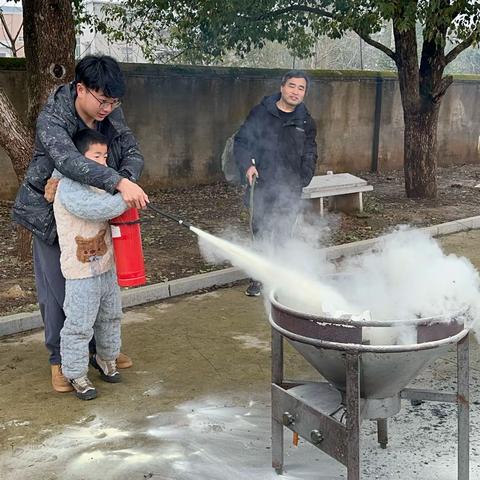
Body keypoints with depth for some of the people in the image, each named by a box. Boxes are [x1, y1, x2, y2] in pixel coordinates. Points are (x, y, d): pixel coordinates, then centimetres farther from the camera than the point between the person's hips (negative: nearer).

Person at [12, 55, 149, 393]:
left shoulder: (111, 114, -11)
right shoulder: (52, 119, -30)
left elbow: (133, 153, -10)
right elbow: (68, 160, -48)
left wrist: (127, 177, -34)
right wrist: (119, 183, -60)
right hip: (51, 214, -5)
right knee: (57, 289, 2)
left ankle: (100, 348, 31)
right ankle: (60, 359, 18)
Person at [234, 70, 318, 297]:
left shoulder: (305, 121, 10)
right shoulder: (261, 112, 2)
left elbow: (310, 154, 20)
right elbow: (241, 141, 4)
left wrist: (304, 178, 6)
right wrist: (247, 165, -12)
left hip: (290, 190, 2)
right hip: (262, 186, -2)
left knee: (282, 235, 4)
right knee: (261, 233, 2)